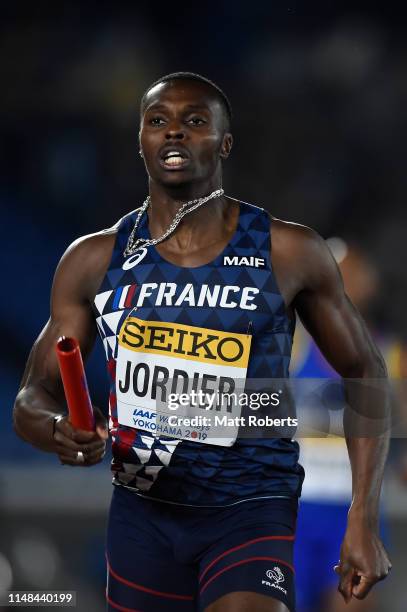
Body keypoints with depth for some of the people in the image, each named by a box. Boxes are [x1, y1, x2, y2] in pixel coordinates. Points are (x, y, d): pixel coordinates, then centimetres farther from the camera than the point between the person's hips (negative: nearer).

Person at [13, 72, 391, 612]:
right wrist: (57, 430, -22)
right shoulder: (94, 260, 0)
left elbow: (363, 372, 4)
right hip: (142, 511, 3)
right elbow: (33, 398, 4)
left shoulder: (289, 254, -6)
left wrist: (363, 523, -4)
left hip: (252, 511, -3)